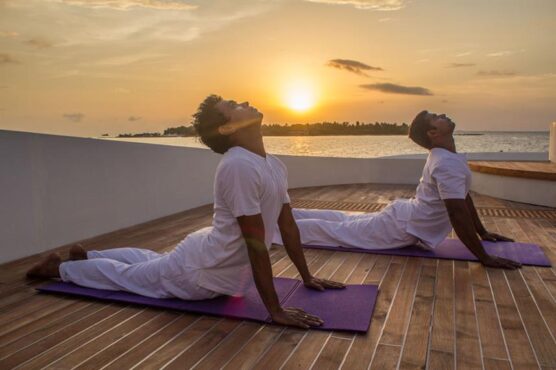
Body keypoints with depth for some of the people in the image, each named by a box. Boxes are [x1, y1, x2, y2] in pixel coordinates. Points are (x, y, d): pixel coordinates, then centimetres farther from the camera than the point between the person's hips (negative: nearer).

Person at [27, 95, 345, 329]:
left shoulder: (276, 166, -3)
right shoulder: (239, 165, -34)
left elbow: (288, 225, 3)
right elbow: (256, 241, -34)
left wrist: (307, 277, 6)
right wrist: (276, 310, -30)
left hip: (215, 261, 9)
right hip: (200, 274, -8)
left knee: (152, 260, 32)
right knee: (126, 275, 16)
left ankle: (87, 255, 55)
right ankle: (59, 267, 41)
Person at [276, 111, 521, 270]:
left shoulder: (447, 157, 7)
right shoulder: (448, 164, -26)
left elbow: (464, 197, 17)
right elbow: (458, 214, -30)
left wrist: (483, 233, 19)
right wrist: (484, 258, -25)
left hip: (402, 214, 9)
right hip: (402, 230, -9)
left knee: (345, 221, 19)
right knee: (338, 230, -2)